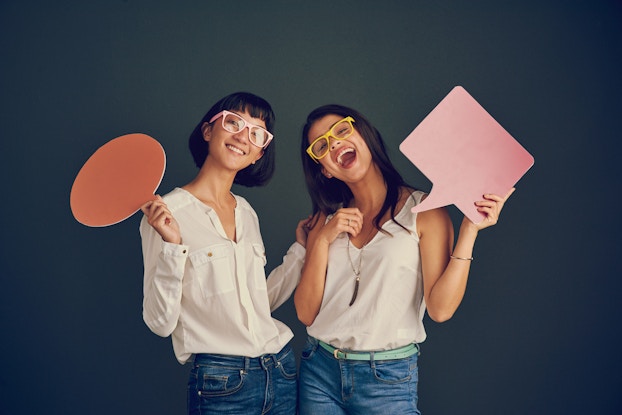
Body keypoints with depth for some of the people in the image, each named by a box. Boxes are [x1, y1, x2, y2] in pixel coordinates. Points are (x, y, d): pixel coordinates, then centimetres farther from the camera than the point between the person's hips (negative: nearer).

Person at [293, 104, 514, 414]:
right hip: (318, 369, 4)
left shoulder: (424, 210, -5)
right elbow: (306, 314, -1)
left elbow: (440, 308, -13)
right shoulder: (325, 220, 6)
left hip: (388, 379, -3)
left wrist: (469, 230, -17)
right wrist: (323, 241, -10)